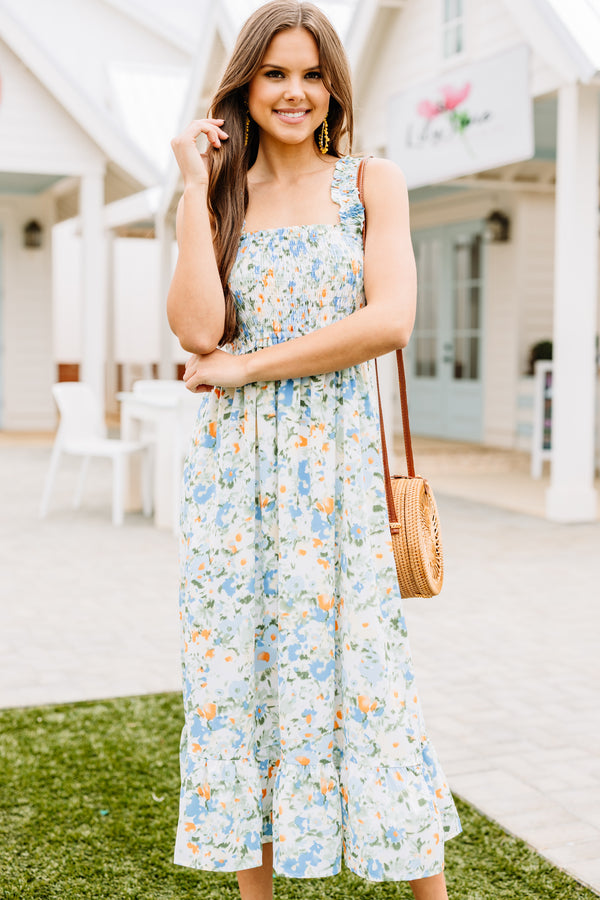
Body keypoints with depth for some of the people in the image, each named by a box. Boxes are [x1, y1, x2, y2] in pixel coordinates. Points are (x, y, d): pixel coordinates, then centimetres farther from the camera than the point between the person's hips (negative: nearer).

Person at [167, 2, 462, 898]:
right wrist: (196, 188, -4)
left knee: (361, 675, 0)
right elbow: (199, 330, -7)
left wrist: (246, 367, -9)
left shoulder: (372, 182, 5)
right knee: (238, 669, 5)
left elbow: (391, 320, -11)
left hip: (338, 462, -2)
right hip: (234, 465, 2)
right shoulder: (221, 197, 10)